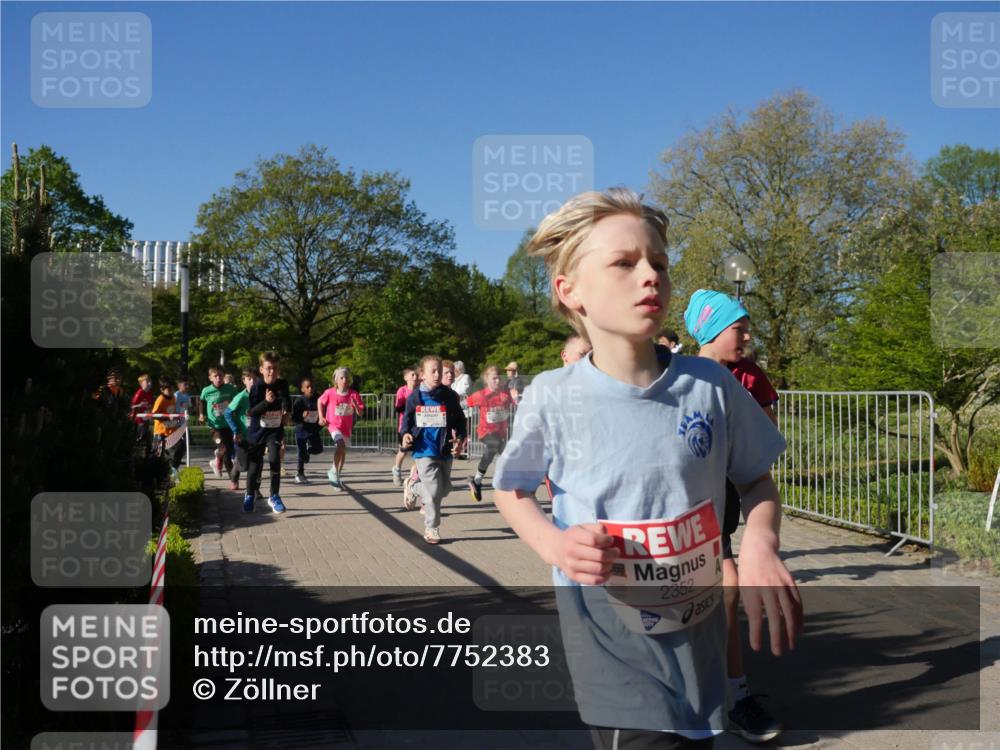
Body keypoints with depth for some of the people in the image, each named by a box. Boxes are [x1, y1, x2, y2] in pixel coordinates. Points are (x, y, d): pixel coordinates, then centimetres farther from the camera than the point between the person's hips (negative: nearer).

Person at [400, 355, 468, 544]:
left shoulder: (449, 396, -2)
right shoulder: (415, 397, -2)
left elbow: (460, 420, 5)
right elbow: (407, 418, 12)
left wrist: (460, 439, -10)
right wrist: (406, 434, -6)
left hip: (445, 450, 3)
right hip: (424, 450, -3)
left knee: (445, 488, 12)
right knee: (433, 490, -9)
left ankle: (412, 487, 39)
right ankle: (432, 529, 9)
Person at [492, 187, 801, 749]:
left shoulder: (712, 386, -8)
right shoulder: (554, 398, -12)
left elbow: (758, 481, 6)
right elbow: (512, 491, 4)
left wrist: (761, 545, -14)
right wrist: (553, 543, -15)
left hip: (700, 647, 3)